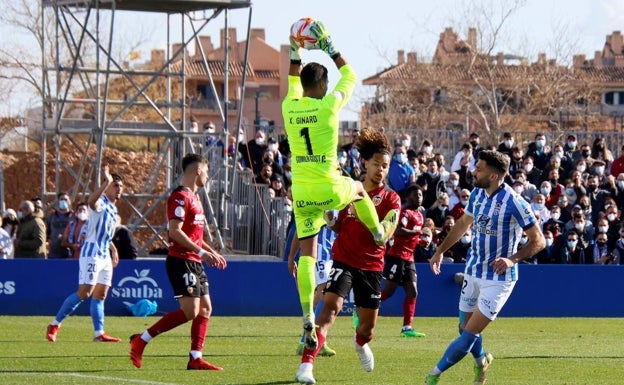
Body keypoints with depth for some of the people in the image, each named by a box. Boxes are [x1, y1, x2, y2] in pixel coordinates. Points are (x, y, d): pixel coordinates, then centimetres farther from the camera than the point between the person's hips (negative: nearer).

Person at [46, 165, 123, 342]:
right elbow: (92, 200, -37)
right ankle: (54, 325, -8)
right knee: (84, 292, -14)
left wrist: (113, 248, 20)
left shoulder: (113, 209, 19)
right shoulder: (100, 203, -9)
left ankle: (99, 333, 7)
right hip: (91, 253, -9)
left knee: (100, 295, 7)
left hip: (105, 256, 9)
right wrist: (107, 182, -44)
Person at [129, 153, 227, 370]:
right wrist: (201, 251, -22)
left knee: (205, 309, 5)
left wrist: (212, 253, 19)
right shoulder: (180, 196, -12)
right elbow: (175, 232, -21)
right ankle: (141, 341, -9)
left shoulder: (193, 197, 19)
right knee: (190, 311, -14)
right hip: (181, 261, -10)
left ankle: (195, 359, 6)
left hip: (194, 263, 10)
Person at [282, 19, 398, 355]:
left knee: (307, 252, 4)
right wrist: (329, 47, 13)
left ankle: (308, 318, -4)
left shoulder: (289, 107, 0)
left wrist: (295, 54, 26)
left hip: (301, 192, 3)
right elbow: (349, 77, 7)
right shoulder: (328, 105, -11)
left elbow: (293, 83, 25)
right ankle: (379, 232, 54)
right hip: (329, 188, -3)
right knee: (358, 189, 32)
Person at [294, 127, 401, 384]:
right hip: (343, 260, -1)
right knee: (331, 307, -25)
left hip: (371, 266, 1)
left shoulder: (390, 199, -2)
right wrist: (331, 222, -8)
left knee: (367, 328, 10)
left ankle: (360, 343, 50)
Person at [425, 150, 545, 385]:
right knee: (465, 327, 14)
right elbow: (464, 223, 19)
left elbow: (538, 240, -17)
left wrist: (512, 259, -29)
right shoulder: (477, 194, 0)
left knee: (470, 333, -9)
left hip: (498, 277, -7)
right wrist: (440, 251, 18)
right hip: (473, 271, 7)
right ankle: (481, 361, 43)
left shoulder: (514, 203, -21)